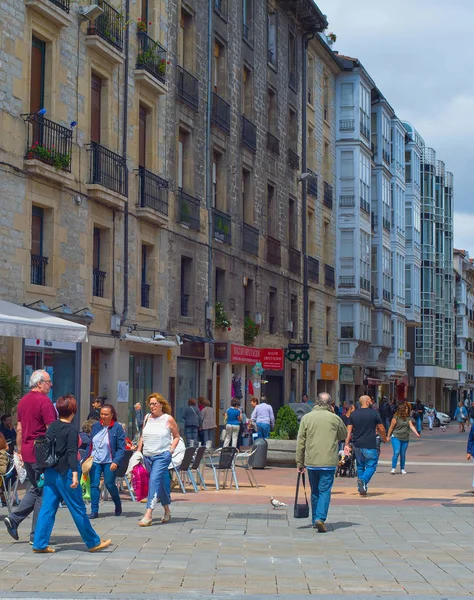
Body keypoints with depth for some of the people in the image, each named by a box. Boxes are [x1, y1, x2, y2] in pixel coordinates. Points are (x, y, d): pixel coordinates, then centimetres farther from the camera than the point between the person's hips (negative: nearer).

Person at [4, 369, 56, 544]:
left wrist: (20, 451, 21)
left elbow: (19, 429, 16)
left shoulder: (23, 401, 11)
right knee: (43, 492, 1)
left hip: (27, 452, 8)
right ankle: (37, 535, 4)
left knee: (35, 488, 20)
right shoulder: (44, 401, -14)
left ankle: (13, 519, 7)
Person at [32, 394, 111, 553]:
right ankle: (93, 543, 13)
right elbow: (72, 453, -20)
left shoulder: (52, 427, 9)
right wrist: (75, 474, -25)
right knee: (78, 508, 3)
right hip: (65, 473, -7)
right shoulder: (71, 430, -12)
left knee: (47, 508, 6)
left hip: (50, 473, 7)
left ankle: (40, 544, 2)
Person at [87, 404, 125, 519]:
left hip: (109, 462, -3)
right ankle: (94, 511, 2)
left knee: (110, 485, 2)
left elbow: (121, 448, -8)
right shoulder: (96, 426, 6)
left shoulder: (117, 428, -7)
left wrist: (116, 462, -18)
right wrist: (86, 459, 7)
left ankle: (118, 506, 28)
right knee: (94, 485, -3)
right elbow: (90, 444, 12)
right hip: (95, 461, 3)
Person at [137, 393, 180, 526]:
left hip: (162, 455, -5)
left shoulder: (168, 419, -2)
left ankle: (148, 514, -24)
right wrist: (138, 451, 10)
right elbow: (142, 436, 18)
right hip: (148, 456, 5)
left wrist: (171, 450, -6)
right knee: (161, 483, 14)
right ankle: (167, 511, 29)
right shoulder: (147, 418, 10)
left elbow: (176, 436, 6)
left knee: (154, 480, -18)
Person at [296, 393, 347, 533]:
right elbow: (344, 435, 14)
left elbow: (300, 442, 2)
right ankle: (320, 518, -17)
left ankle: (315, 519, 22)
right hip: (328, 462, -2)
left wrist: (300, 462, 7)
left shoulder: (306, 418, 0)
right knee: (325, 491, -1)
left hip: (311, 462, 2)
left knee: (315, 491, 16)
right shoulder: (334, 418, -3)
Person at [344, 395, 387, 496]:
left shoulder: (353, 414, 5)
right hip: (370, 446, -5)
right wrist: (384, 439, 20)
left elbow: (349, 431, 2)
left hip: (357, 445, 5)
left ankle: (361, 488, 16)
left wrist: (347, 444, 3)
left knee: (360, 466, 16)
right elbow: (381, 429, 2)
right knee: (371, 465, 2)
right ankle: (363, 480, -24)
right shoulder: (374, 413, -5)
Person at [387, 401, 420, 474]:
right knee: (396, 452, -15)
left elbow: (411, 426, -5)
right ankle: (393, 468, -10)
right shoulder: (396, 417, -9)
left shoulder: (408, 418, 5)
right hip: (396, 437, -4)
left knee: (403, 454, 9)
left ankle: (402, 469, 21)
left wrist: (416, 433, -21)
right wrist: (388, 436, 1)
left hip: (405, 439, 4)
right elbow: (391, 427, -3)